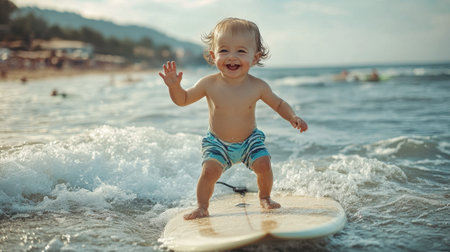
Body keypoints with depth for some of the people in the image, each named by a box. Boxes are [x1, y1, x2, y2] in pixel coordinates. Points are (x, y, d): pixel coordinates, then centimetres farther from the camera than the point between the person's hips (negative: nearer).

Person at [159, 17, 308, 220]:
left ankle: (265, 197, 16)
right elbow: (183, 100, -3)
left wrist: (293, 117, -17)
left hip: (250, 141, 1)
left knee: (263, 164, -15)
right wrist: (174, 86, -23)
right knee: (209, 169, -19)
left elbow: (278, 104, 1)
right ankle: (202, 206, 4)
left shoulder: (257, 87, -15)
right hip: (217, 143, -1)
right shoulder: (209, 84, -16)